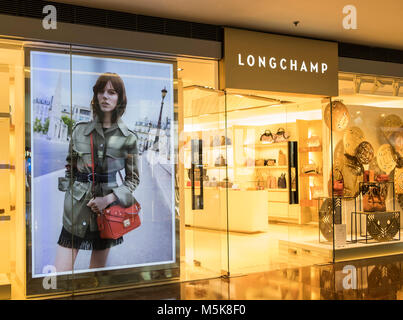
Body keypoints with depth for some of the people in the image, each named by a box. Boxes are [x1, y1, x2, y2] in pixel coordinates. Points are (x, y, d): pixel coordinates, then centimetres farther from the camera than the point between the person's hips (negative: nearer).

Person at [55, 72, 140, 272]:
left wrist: (108, 199, -11)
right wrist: (72, 197, 3)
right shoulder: (80, 130, 2)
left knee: (98, 269, 13)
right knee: (61, 271, -5)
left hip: (108, 208, 0)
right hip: (77, 208, 0)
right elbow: (69, 169, 10)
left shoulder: (128, 138, -1)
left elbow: (133, 178, 2)